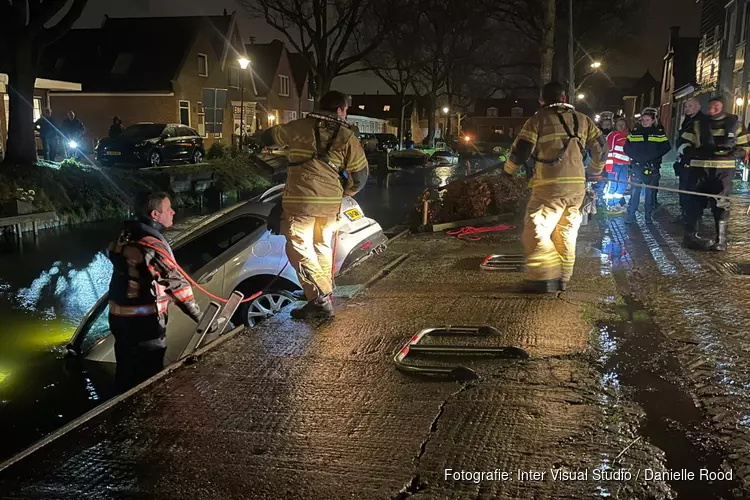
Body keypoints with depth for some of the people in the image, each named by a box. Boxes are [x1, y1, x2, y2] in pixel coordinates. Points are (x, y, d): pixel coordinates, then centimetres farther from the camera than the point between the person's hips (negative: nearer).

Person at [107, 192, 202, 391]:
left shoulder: (127, 235, 4)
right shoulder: (152, 245, -24)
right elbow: (177, 284, -24)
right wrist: (200, 317, -19)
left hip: (120, 316, 9)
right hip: (142, 322, -9)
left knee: (127, 372, 22)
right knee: (148, 378, 3)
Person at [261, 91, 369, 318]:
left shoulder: (300, 127, 2)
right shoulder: (347, 137, 5)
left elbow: (267, 137, 15)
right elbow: (360, 175, 5)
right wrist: (341, 193, 22)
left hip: (301, 200, -3)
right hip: (330, 203, 4)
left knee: (300, 250, -1)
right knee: (322, 248, 19)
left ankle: (320, 300, -9)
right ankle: (325, 295, 26)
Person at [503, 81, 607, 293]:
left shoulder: (539, 119, 0)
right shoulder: (582, 120, 15)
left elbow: (522, 149, -3)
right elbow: (600, 146, 17)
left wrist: (509, 170, 15)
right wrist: (596, 171, 34)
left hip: (550, 185, -6)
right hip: (577, 185, 6)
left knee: (536, 230, -4)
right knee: (566, 232, 15)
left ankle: (545, 278, -12)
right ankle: (563, 278, 18)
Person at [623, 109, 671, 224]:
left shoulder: (659, 133, 5)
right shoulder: (635, 132, 8)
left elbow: (665, 148, -2)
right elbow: (627, 148, 7)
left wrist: (652, 156, -11)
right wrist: (636, 156, -7)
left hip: (652, 167, 0)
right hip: (637, 166, 1)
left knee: (651, 192, 3)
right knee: (634, 191, -1)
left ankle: (649, 215, 12)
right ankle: (631, 215, 3)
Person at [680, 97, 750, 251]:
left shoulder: (734, 123, 6)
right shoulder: (698, 124, 4)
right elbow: (684, 146, 3)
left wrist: (732, 153, -12)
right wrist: (698, 152, -15)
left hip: (724, 171, 0)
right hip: (699, 169, 0)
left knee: (721, 204, 0)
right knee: (695, 201, 1)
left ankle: (721, 239, 5)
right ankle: (691, 236, 10)